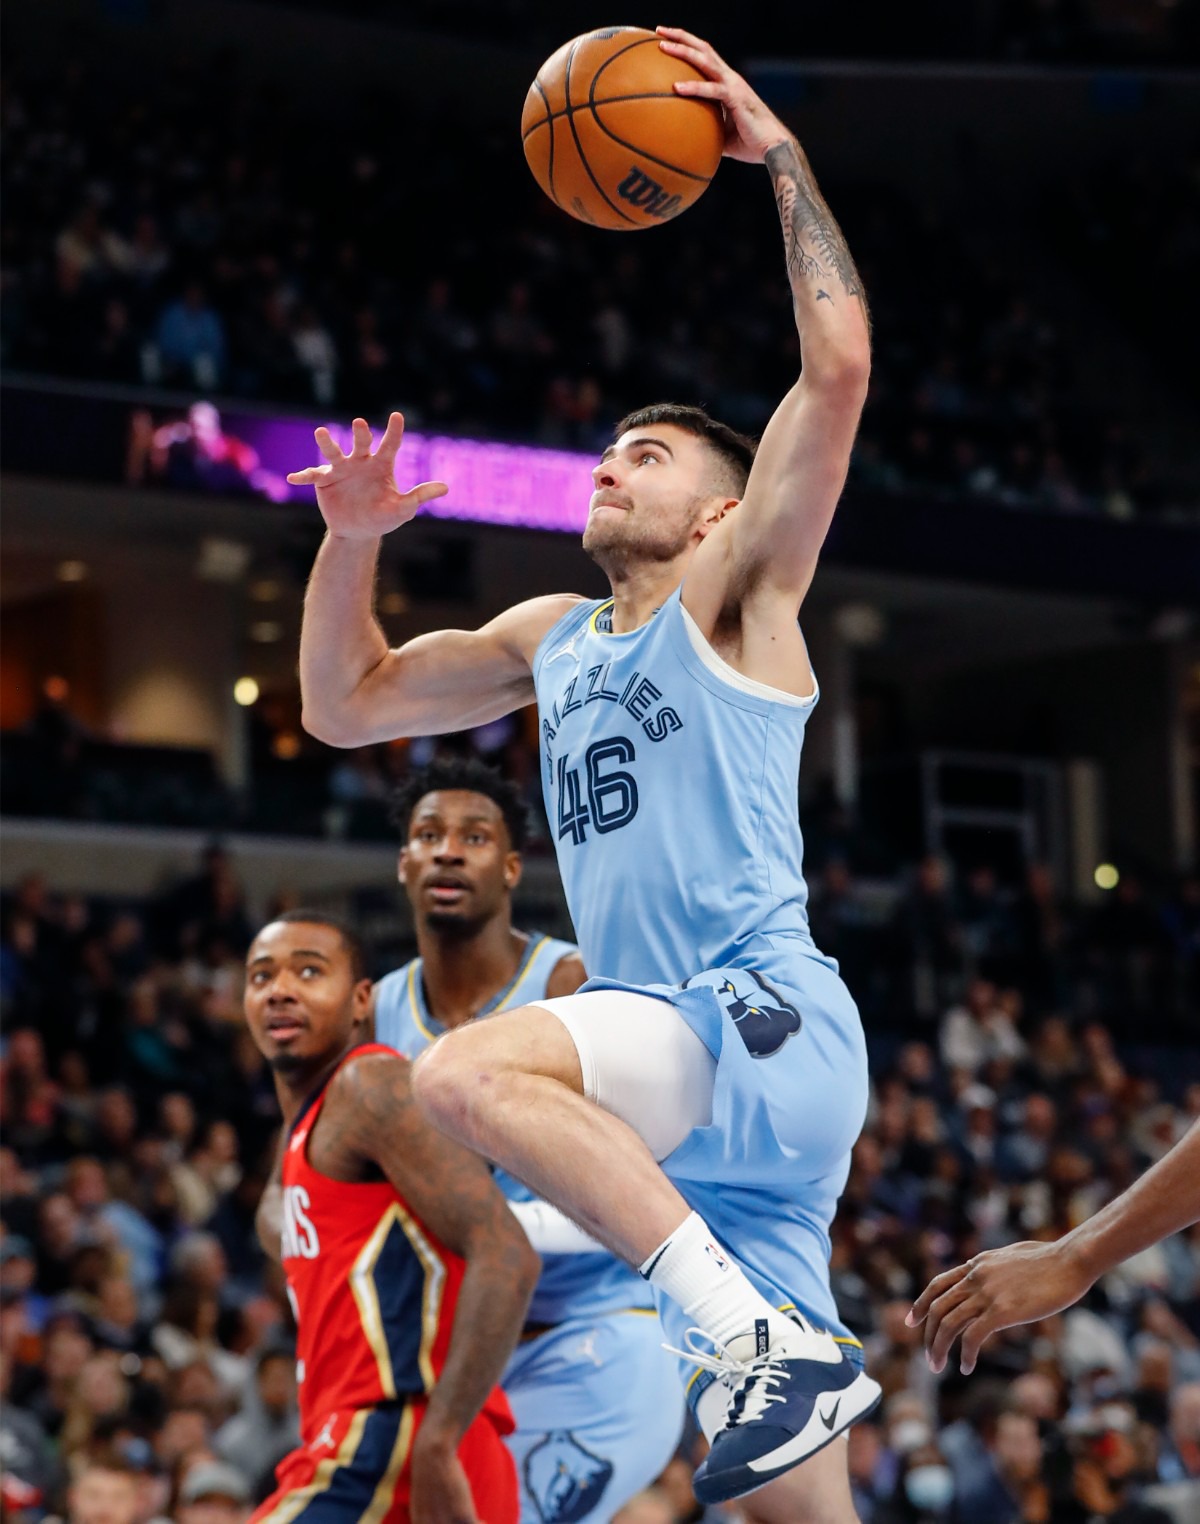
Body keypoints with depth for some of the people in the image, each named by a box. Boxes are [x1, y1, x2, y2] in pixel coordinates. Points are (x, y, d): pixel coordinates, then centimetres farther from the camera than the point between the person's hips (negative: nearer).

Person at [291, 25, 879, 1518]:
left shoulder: (734, 594, 5)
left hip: (763, 1014, -7)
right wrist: (353, 539, 13)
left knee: (462, 1075, -32)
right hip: (687, 1081, 7)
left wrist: (776, 153, -4)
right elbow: (344, 707, 27)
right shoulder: (552, 637, 25)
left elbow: (838, 367, -8)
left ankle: (764, 1338, -34)